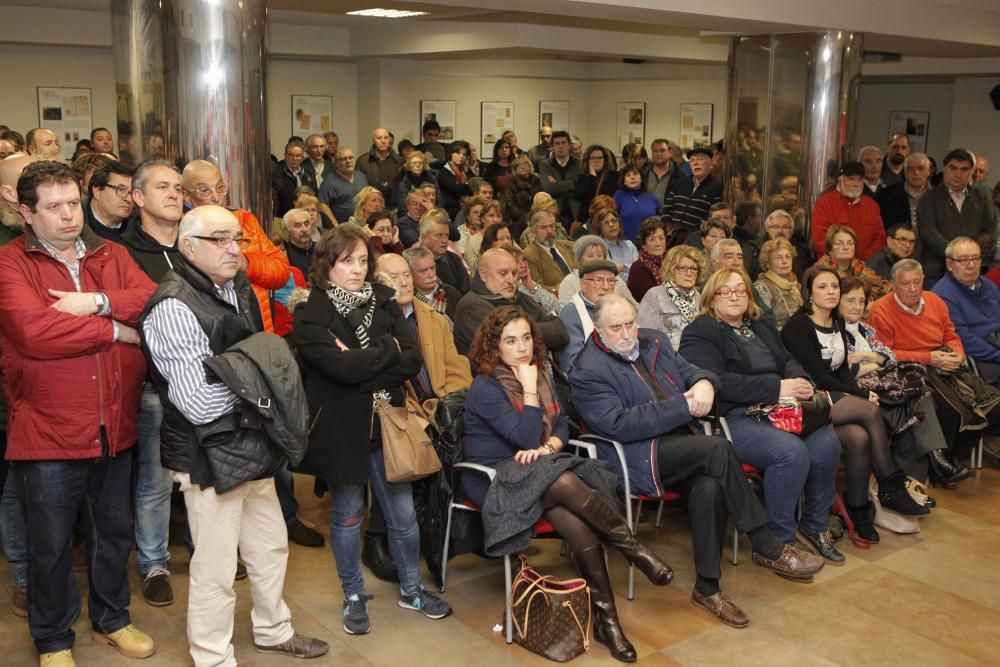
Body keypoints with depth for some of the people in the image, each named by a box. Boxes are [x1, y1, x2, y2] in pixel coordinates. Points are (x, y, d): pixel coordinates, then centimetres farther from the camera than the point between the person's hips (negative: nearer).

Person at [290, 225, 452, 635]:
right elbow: (343, 367, -24)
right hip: (340, 429, -4)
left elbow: (412, 362, -6)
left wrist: (362, 365, -16)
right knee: (348, 513, 11)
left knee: (402, 512, 11)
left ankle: (411, 589, 31)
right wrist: (389, 350, -12)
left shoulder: (384, 303, 5)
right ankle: (354, 597, 28)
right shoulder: (310, 314, -9)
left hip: (385, 423, 4)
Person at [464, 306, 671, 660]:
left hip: (537, 471, 5)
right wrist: (529, 389, -14)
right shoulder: (484, 387, -11)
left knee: (576, 521, -29)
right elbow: (525, 438, -18)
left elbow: (561, 426, 9)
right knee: (566, 483, -36)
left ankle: (605, 616, -24)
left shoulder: (542, 374, 10)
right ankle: (635, 550, -20)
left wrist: (547, 448, -12)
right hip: (494, 479, -5)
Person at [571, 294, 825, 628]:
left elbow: (687, 369, 23)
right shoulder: (587, 372, -6)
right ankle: (769, 548, -15)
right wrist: (683, 407, -18)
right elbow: (619, 424, -16)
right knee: (719, 449, -28)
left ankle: (707, 588, -12)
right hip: (638, 455, -6)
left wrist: (704, 383, -5)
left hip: (681, 444, 6)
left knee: (710, 487, -27)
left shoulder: (653, 341, 17)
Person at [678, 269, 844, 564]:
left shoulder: (761, 326, 26)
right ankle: (778, 542, -14)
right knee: (792, 452, -30)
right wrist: (776, 388, -17)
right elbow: (718, 381, -14)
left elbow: (787, 361, 22)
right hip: (733, 417, -7)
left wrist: (802, 382, -4)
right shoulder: (699, 332, 0)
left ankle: (815, 525, 3)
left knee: (827, 443, -19)